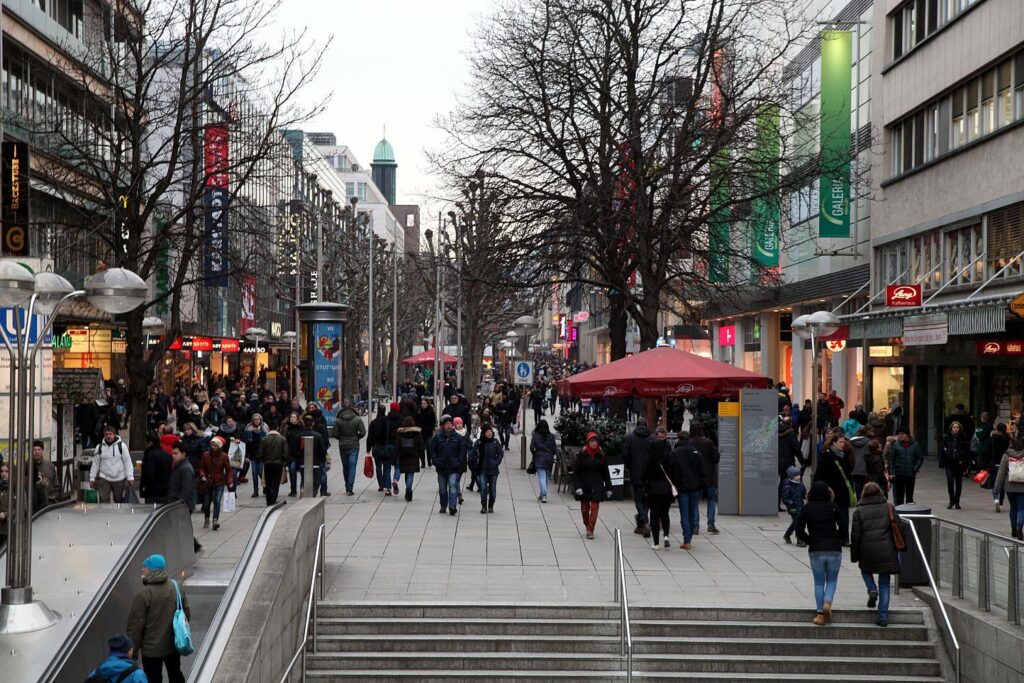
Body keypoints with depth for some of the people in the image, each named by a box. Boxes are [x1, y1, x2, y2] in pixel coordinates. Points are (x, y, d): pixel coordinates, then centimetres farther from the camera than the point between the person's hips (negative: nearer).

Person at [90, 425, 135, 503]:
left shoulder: (121, 446, -4)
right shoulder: (99, 447, 3)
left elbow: (128, 462, -3)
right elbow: (95, 463, 9)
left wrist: (130, 477, -8)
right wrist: (92, 478, 7)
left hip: (119, 479, -1)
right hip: (104, 478, 1)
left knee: (119, 500, 11)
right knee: (104, 500, -7)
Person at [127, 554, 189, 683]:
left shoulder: (143, 594, -22)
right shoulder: (177, 587, -4)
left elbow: (136, 625, -17)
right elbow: (186, 614, 5)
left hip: (151, 648, -5)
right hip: (173, 644, 5)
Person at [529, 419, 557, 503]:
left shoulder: (535, 436, -6)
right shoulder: (551, 436, -1)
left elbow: (531, 447, -8)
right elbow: (554, 448, -1)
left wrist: (534, 455, 8)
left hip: (539, 459, -3)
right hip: (549, 459, 3)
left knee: (542, 477, -7)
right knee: (546, 477, 15)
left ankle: (544, 495, -23)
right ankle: (543, 495, 25)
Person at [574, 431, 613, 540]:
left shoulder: (601, 455, 0)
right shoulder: (582, 455, -5)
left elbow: (606, 473, 6)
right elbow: (575, 472, -4)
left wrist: (608, 488, 6)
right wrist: (577, 487, -13)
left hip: (597, 486, 0)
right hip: (584, 486, 0)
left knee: (594, 508, -7)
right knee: (585, 508, 10)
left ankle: (590, 531, -4)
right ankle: (587, 526, 34)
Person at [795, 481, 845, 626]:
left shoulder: (806, 509, 2)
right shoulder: (833, 507, 0)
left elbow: (799, 530, -1)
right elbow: (843, 525, -5)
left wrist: (810, 541, 10)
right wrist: (837, 540, 8)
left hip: (816, 550, 0)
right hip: (834, 549, 0)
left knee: (819, 582, 11)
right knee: (831, 580, 13)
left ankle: (820, 613, 6)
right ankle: (827, 603, -13)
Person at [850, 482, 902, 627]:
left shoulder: (859, 511, -1)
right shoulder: (888, 507, 3)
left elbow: (855, 535, -2)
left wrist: (854, 555, 6)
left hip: (867, 552, -1)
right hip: (886, 552, 1)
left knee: (865, 569, 30)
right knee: (884, 584, 9)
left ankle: (872, 590, 3)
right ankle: (883, 616, 6)